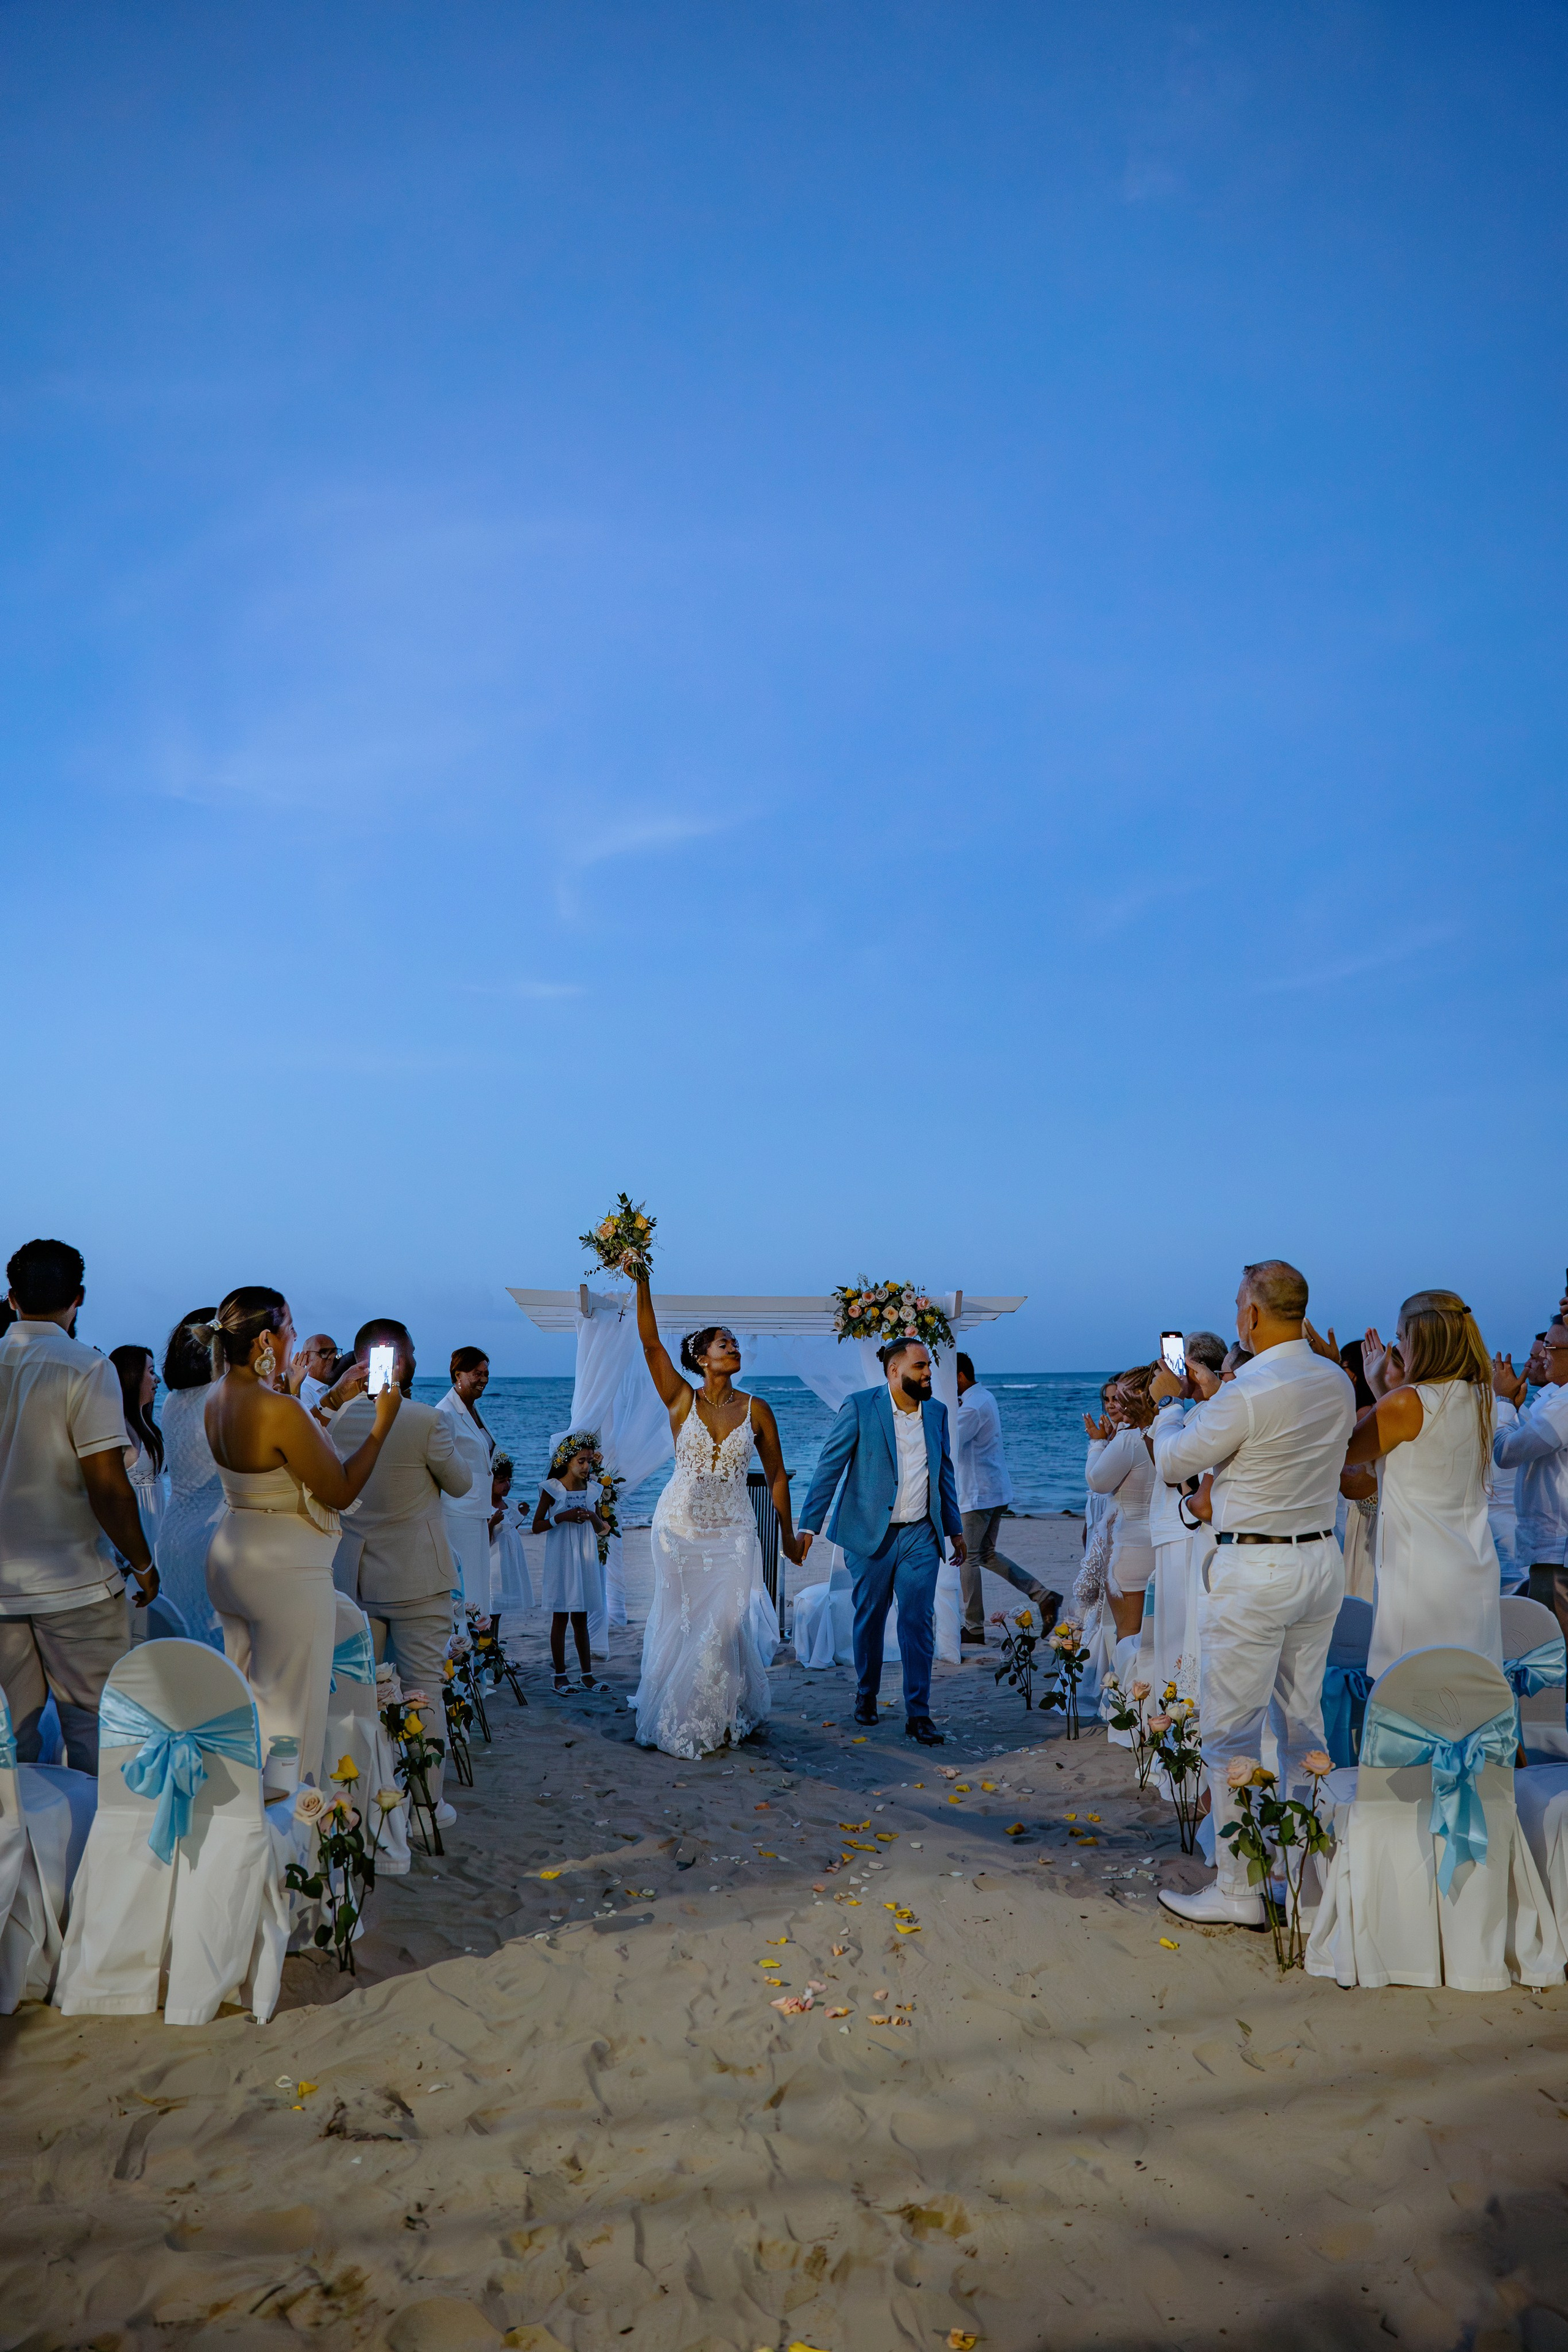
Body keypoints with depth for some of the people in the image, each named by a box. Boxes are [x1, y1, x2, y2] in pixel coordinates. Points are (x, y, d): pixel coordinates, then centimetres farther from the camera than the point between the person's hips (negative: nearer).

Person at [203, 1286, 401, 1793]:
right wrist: (383, 1421, -10)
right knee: (287, 1702, 2)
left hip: (228, 1557, 9)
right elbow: (340, 1492, -17)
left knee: (241, 1693, 19)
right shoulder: (280, 1410, -24)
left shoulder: (218, 1398, 2)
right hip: (284, 1568, -9)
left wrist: (337, 1399, 16)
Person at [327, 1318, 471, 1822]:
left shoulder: (334, 1419, -6)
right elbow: (461, 1483, -4)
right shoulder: (428, 1421, -18)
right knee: (422, 1690, 5)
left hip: (352, 1577, 4)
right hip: (416, 1577, -4)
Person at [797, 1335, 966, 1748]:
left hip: (921, 1535, 3)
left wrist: (956, 1530, 16)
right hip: (871, 1534, -3)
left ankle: (918, 1714, 4)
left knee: (919, 1621, -2)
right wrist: (809, 1526, -13)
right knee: (869, 1618, 10)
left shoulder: (937, 1411, 7)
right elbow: (829, 1467, -8)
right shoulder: (859, 1407, -7)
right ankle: (866, 1695, 31)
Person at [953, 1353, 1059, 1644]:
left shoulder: (972, 1407, -19)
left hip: (977, 1494, -10)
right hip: (995, 1490, 10)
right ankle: (1043, 1596, 10)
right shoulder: (985, 1397, 13)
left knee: (968, 1558, 0)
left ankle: (974, 1629, 6)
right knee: (987, 1554, 16)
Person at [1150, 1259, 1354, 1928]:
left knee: (1230, 1733, 2)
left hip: (1254, 1571, -8)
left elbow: (1171, 1463, -8)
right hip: (1323, 1558, 8)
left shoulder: (1246, 1394, -20)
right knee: (1304, 1724, 16)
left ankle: (1237, 1892, 8)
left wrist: (1165, 1401, 8)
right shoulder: (1337, 1383, 3)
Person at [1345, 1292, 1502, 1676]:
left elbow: (1347, 1454, -1)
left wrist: (1377, 1386, 5)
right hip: (1477, 1570, 8)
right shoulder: (1480, 1399, 6)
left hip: (1420, 1576, -8)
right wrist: (1385, 1391, 16)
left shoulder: (1405, 1403, -17)